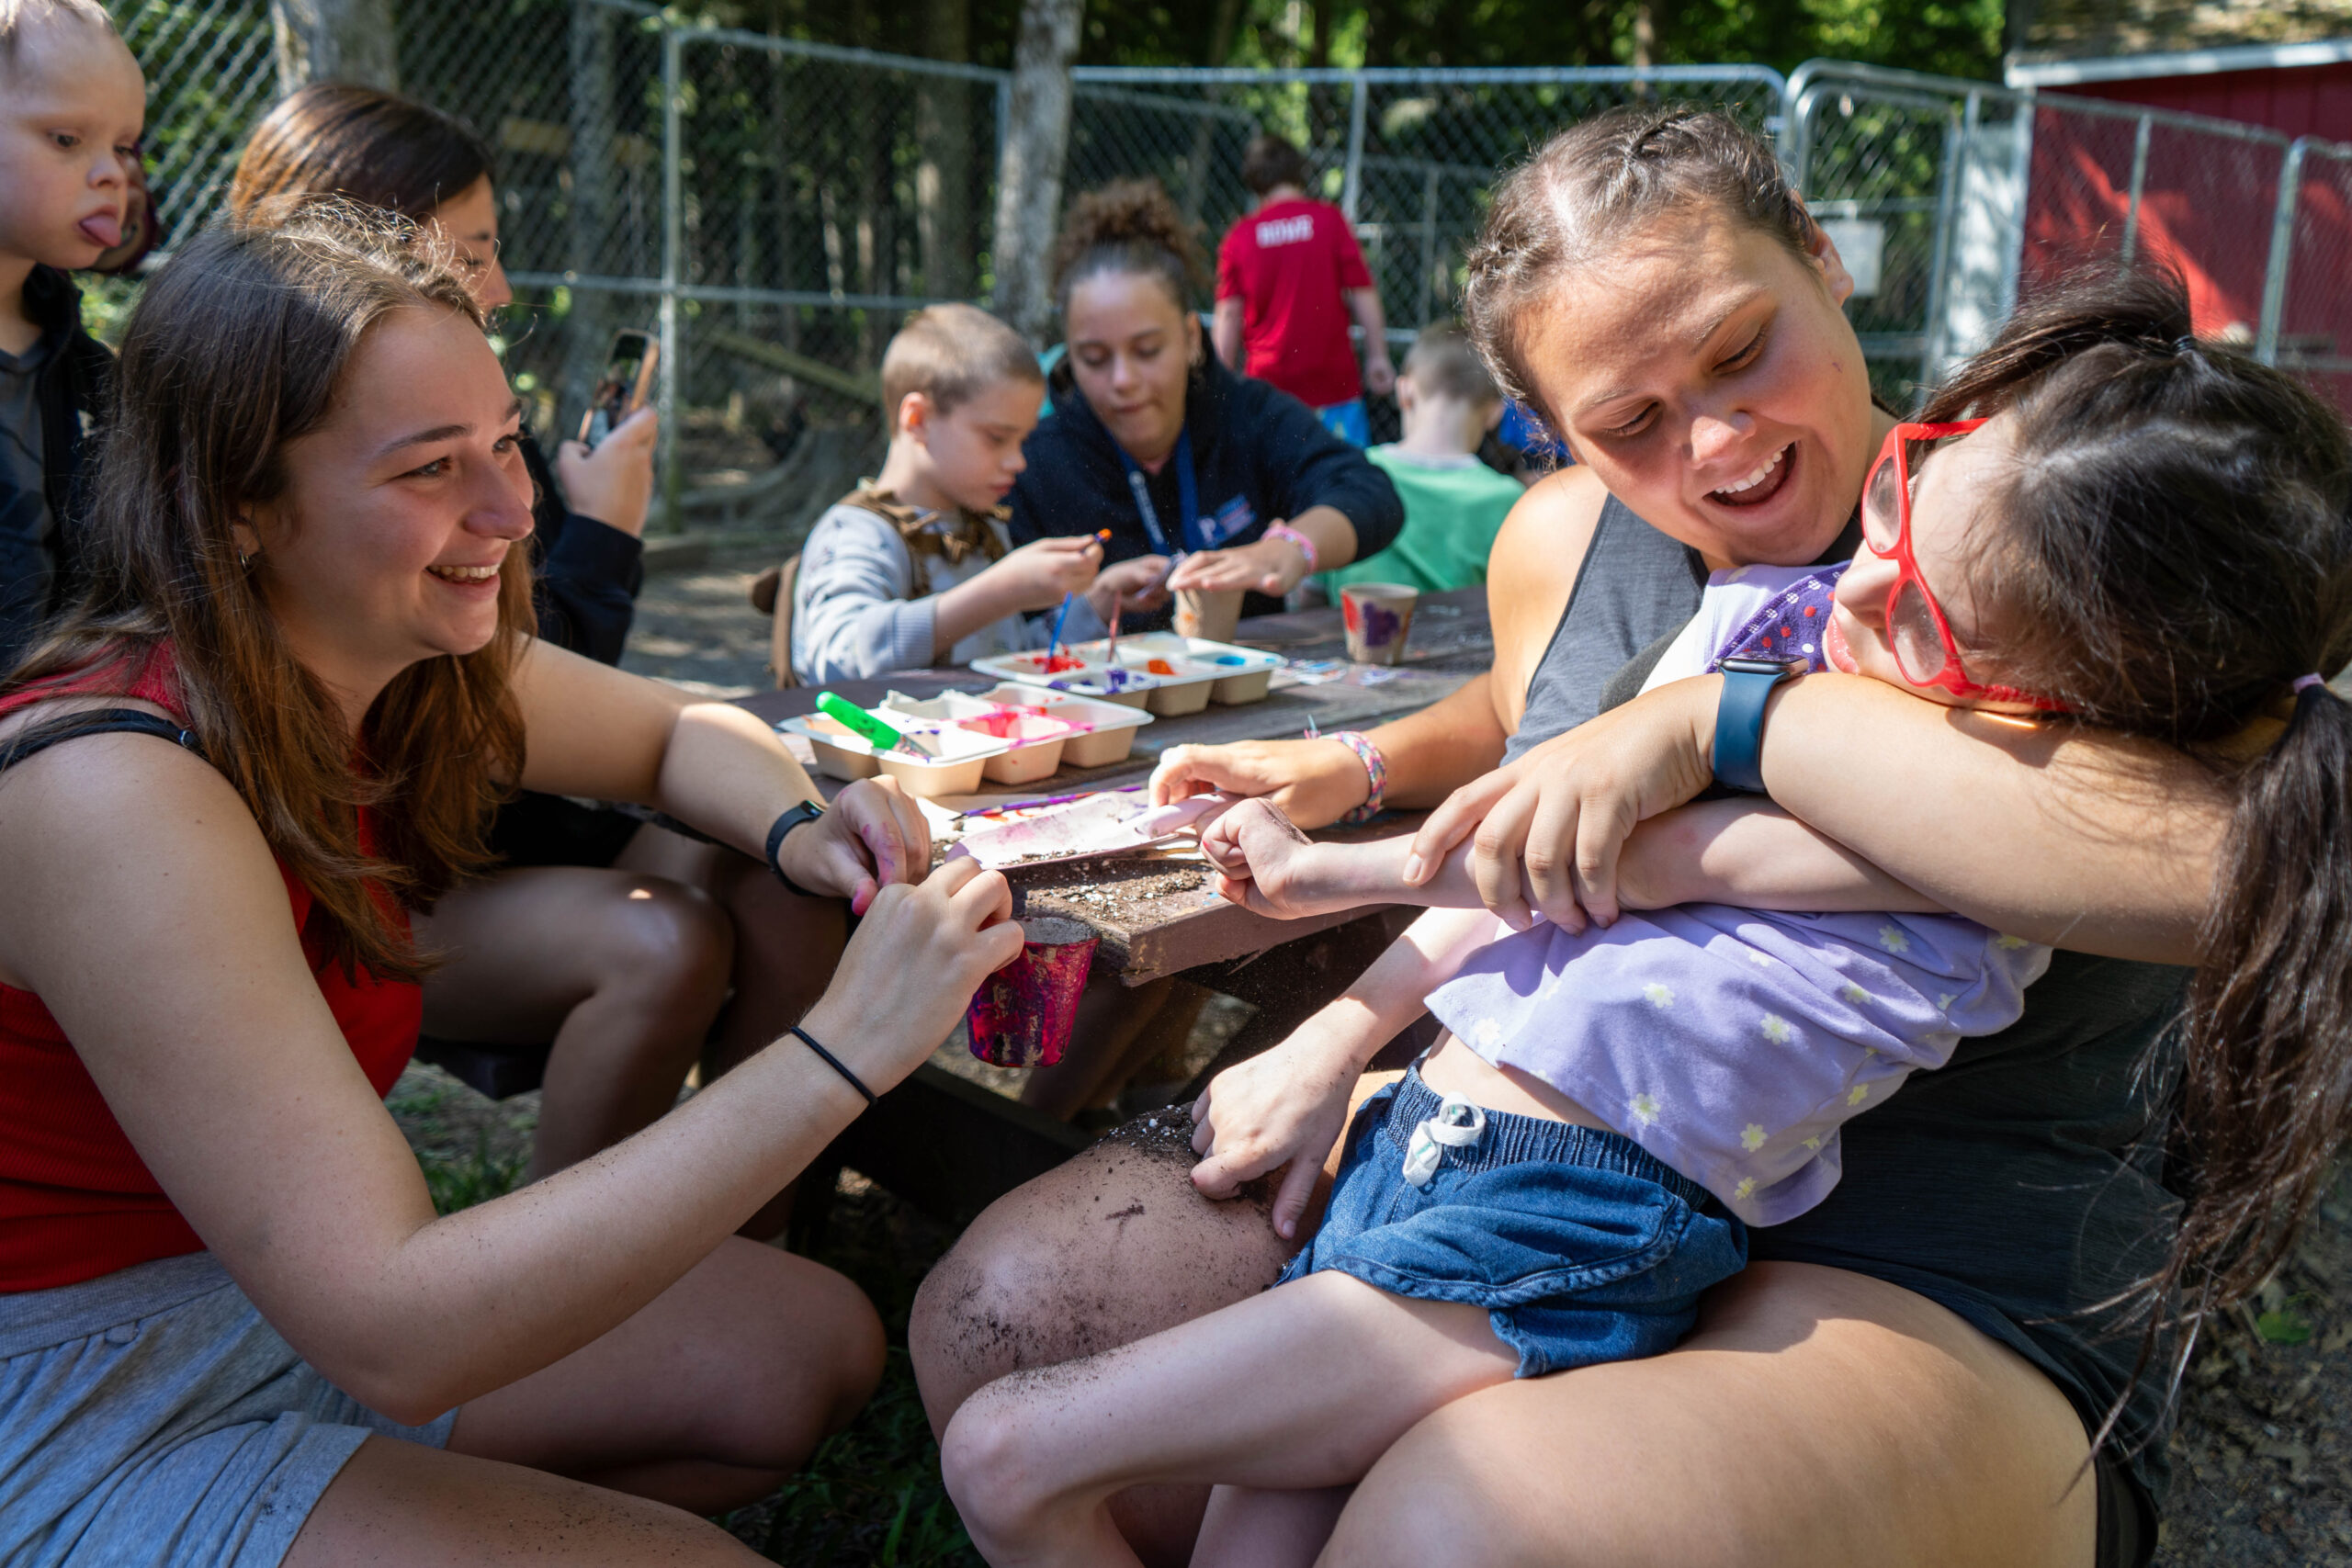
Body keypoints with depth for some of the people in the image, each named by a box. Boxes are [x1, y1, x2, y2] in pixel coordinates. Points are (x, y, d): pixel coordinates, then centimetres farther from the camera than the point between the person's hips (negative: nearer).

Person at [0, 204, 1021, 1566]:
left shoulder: (426, 670, -6)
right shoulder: (118, 798, -30)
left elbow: (682, 733, 15)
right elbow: (392, 1336, -35)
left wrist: (801, 831, -10)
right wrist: (840, 1055, -38)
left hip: (295, 1281, 8)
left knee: (818, 1348, 1)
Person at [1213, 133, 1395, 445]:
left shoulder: (1238, 236, 3)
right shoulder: (1329, 219, 0)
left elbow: (1229, 314, 1)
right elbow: (1363, 294, -3)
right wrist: (1378, 357, 4)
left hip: (1267, 383, 1)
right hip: (1334, 384, -1)